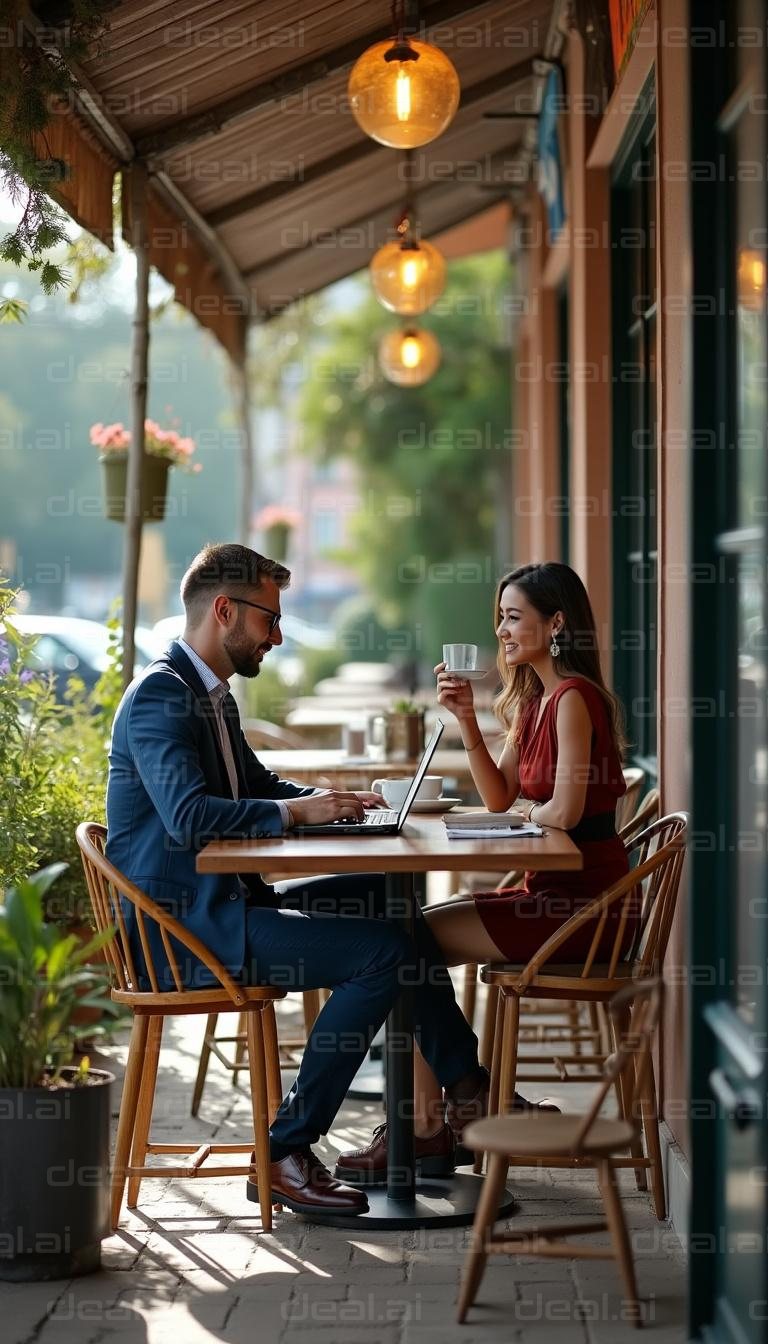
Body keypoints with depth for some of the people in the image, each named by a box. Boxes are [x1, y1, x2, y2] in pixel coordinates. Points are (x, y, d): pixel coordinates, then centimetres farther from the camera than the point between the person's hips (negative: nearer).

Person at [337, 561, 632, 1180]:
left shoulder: (574, 698, -16)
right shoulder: (533, 699, 15)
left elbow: (565, 810, -23)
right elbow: (498, 797, 15)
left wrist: (529, 811, -2)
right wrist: (466, 719, 4)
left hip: (580, 901, -10)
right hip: (551, 891, 10)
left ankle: (426, 1125, -1)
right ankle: (425, 1119, 4)